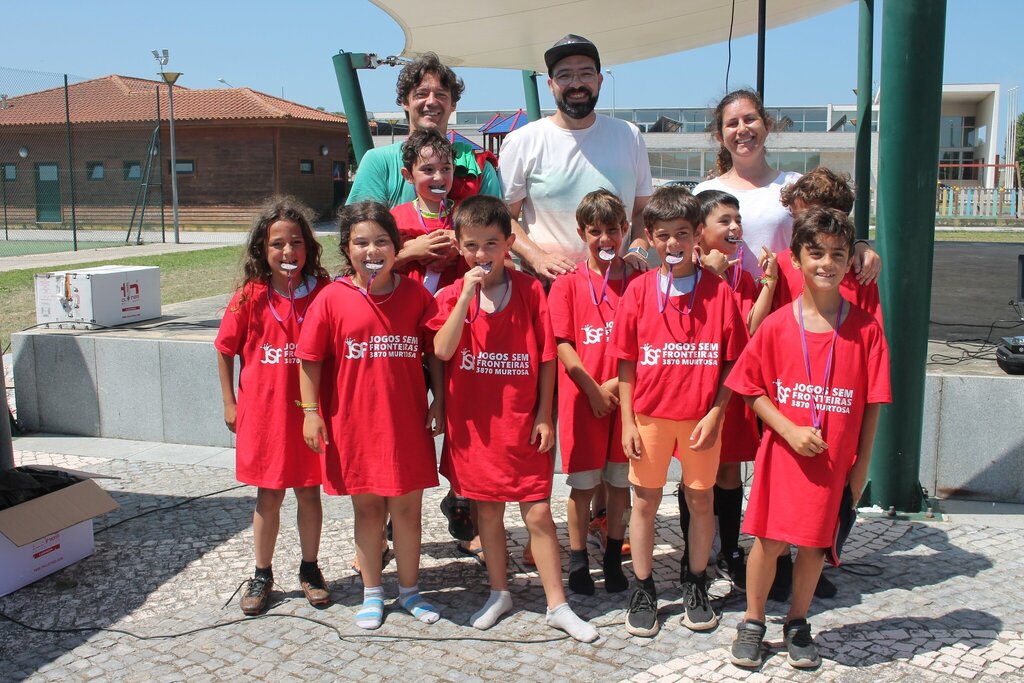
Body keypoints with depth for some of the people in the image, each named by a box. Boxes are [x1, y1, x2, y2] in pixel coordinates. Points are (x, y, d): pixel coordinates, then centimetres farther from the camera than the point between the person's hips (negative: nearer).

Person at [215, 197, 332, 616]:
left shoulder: (323, 293, -6)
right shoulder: (250, 297, -6)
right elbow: (225, 350, 5)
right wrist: (229, 403, 5)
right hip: (263, 410, 0)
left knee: (309, 492, 11)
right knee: (268, 497, 11)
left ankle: (310, 569, 30)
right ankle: (262, 575, 28)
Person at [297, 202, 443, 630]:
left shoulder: (416, 295, -3)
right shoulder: (332, 298, -7)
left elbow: (434, 353, 5)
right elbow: (311, 359, -2)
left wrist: (437, 402, 2)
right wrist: (311, 413, -5)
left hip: (407, 422, 1)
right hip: (353, 422, -1)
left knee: (407, 507, 10)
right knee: (367, 508, 13)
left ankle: (409, 590, 29)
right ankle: (372, 593, 29)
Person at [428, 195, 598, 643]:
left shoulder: (530, 291, -4)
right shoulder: (453, 295, -2)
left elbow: (546, 358, -2)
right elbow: (443, 350, -18)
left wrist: (544, 415, -4)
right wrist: (467, 295, -22)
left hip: (523, 422, -1)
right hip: (474, 422, 1)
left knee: (538, 513, 2)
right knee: (488, 510, 14)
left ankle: (557, 605, 14)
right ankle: (499, 593, 32)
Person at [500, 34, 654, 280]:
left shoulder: (629, 136, 12)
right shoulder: (522, 142, 3)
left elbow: (643, 209, 17)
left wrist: (638, 250, -1)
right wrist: (537, 258, -12)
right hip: (545, 282, -2)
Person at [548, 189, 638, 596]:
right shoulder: (568, 284, -1)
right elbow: (563, 345, -5)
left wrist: (619, 383, -11)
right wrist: (594, 389, -11)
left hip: (625, 397, 2)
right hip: (583, 396, -2)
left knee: (620, 480, 11)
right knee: (583, 483, 5)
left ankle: (613, 558, 26)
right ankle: (577, 560, 20)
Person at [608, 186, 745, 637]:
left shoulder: (718, 291, -3)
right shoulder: (639, 290, -2)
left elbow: (733, 361, -2)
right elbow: (626, 362, 0)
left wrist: (715, 414, -9)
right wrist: (627, 422, -4)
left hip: (701, 417, 0)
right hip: (650, 414, 0)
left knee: (701, 499, 11)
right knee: (645, 501, 9)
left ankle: (696, 585, 29)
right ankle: (642, 590, 24)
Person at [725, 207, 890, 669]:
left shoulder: (865, 328, -4)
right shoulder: (777, 325, -5)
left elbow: (871, 404, 0)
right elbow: (753, 389, -1)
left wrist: (861, 464, 0)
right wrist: (789, 430, -14)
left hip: (835, 458, 1)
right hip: (782, 452, -1)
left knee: (815, 542, 10)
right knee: (769, 539, 3)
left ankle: (797, 623, 31)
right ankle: (752, 622, 24)